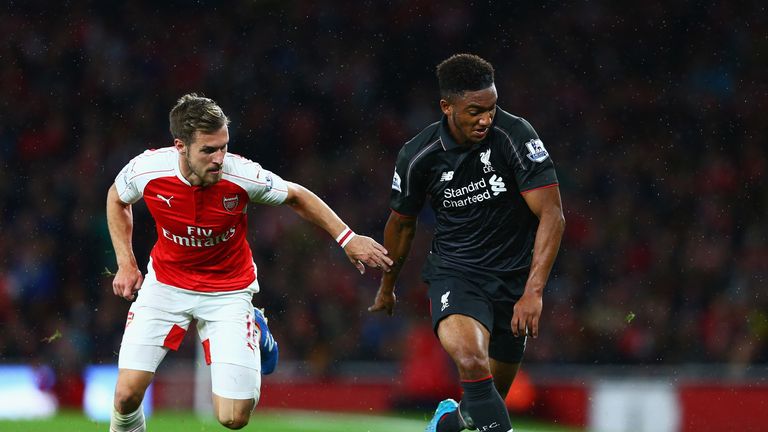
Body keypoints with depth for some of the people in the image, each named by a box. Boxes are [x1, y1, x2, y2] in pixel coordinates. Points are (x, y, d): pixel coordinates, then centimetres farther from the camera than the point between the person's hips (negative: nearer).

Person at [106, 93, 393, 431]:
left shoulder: (242, 175, -25)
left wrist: (347, 239, -6)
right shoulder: (147, 169, -21)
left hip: (228, 290, -1)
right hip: (165, 284, 1)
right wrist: (126, 263, 1)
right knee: (127, 394, -16)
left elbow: (297, 197, -3)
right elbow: (117, 198, 5)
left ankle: (255, 333, 22)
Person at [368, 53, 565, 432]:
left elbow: (552, 215, -18)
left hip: (515, 274, 1)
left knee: (495, 393, 12)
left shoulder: (515, 136, -17)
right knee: (471, 361, -31)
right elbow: (402, 223, 9)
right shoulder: (417, 156, -10)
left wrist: (533, 291, -28)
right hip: (454, 270, -1)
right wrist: (387, 287, 22)